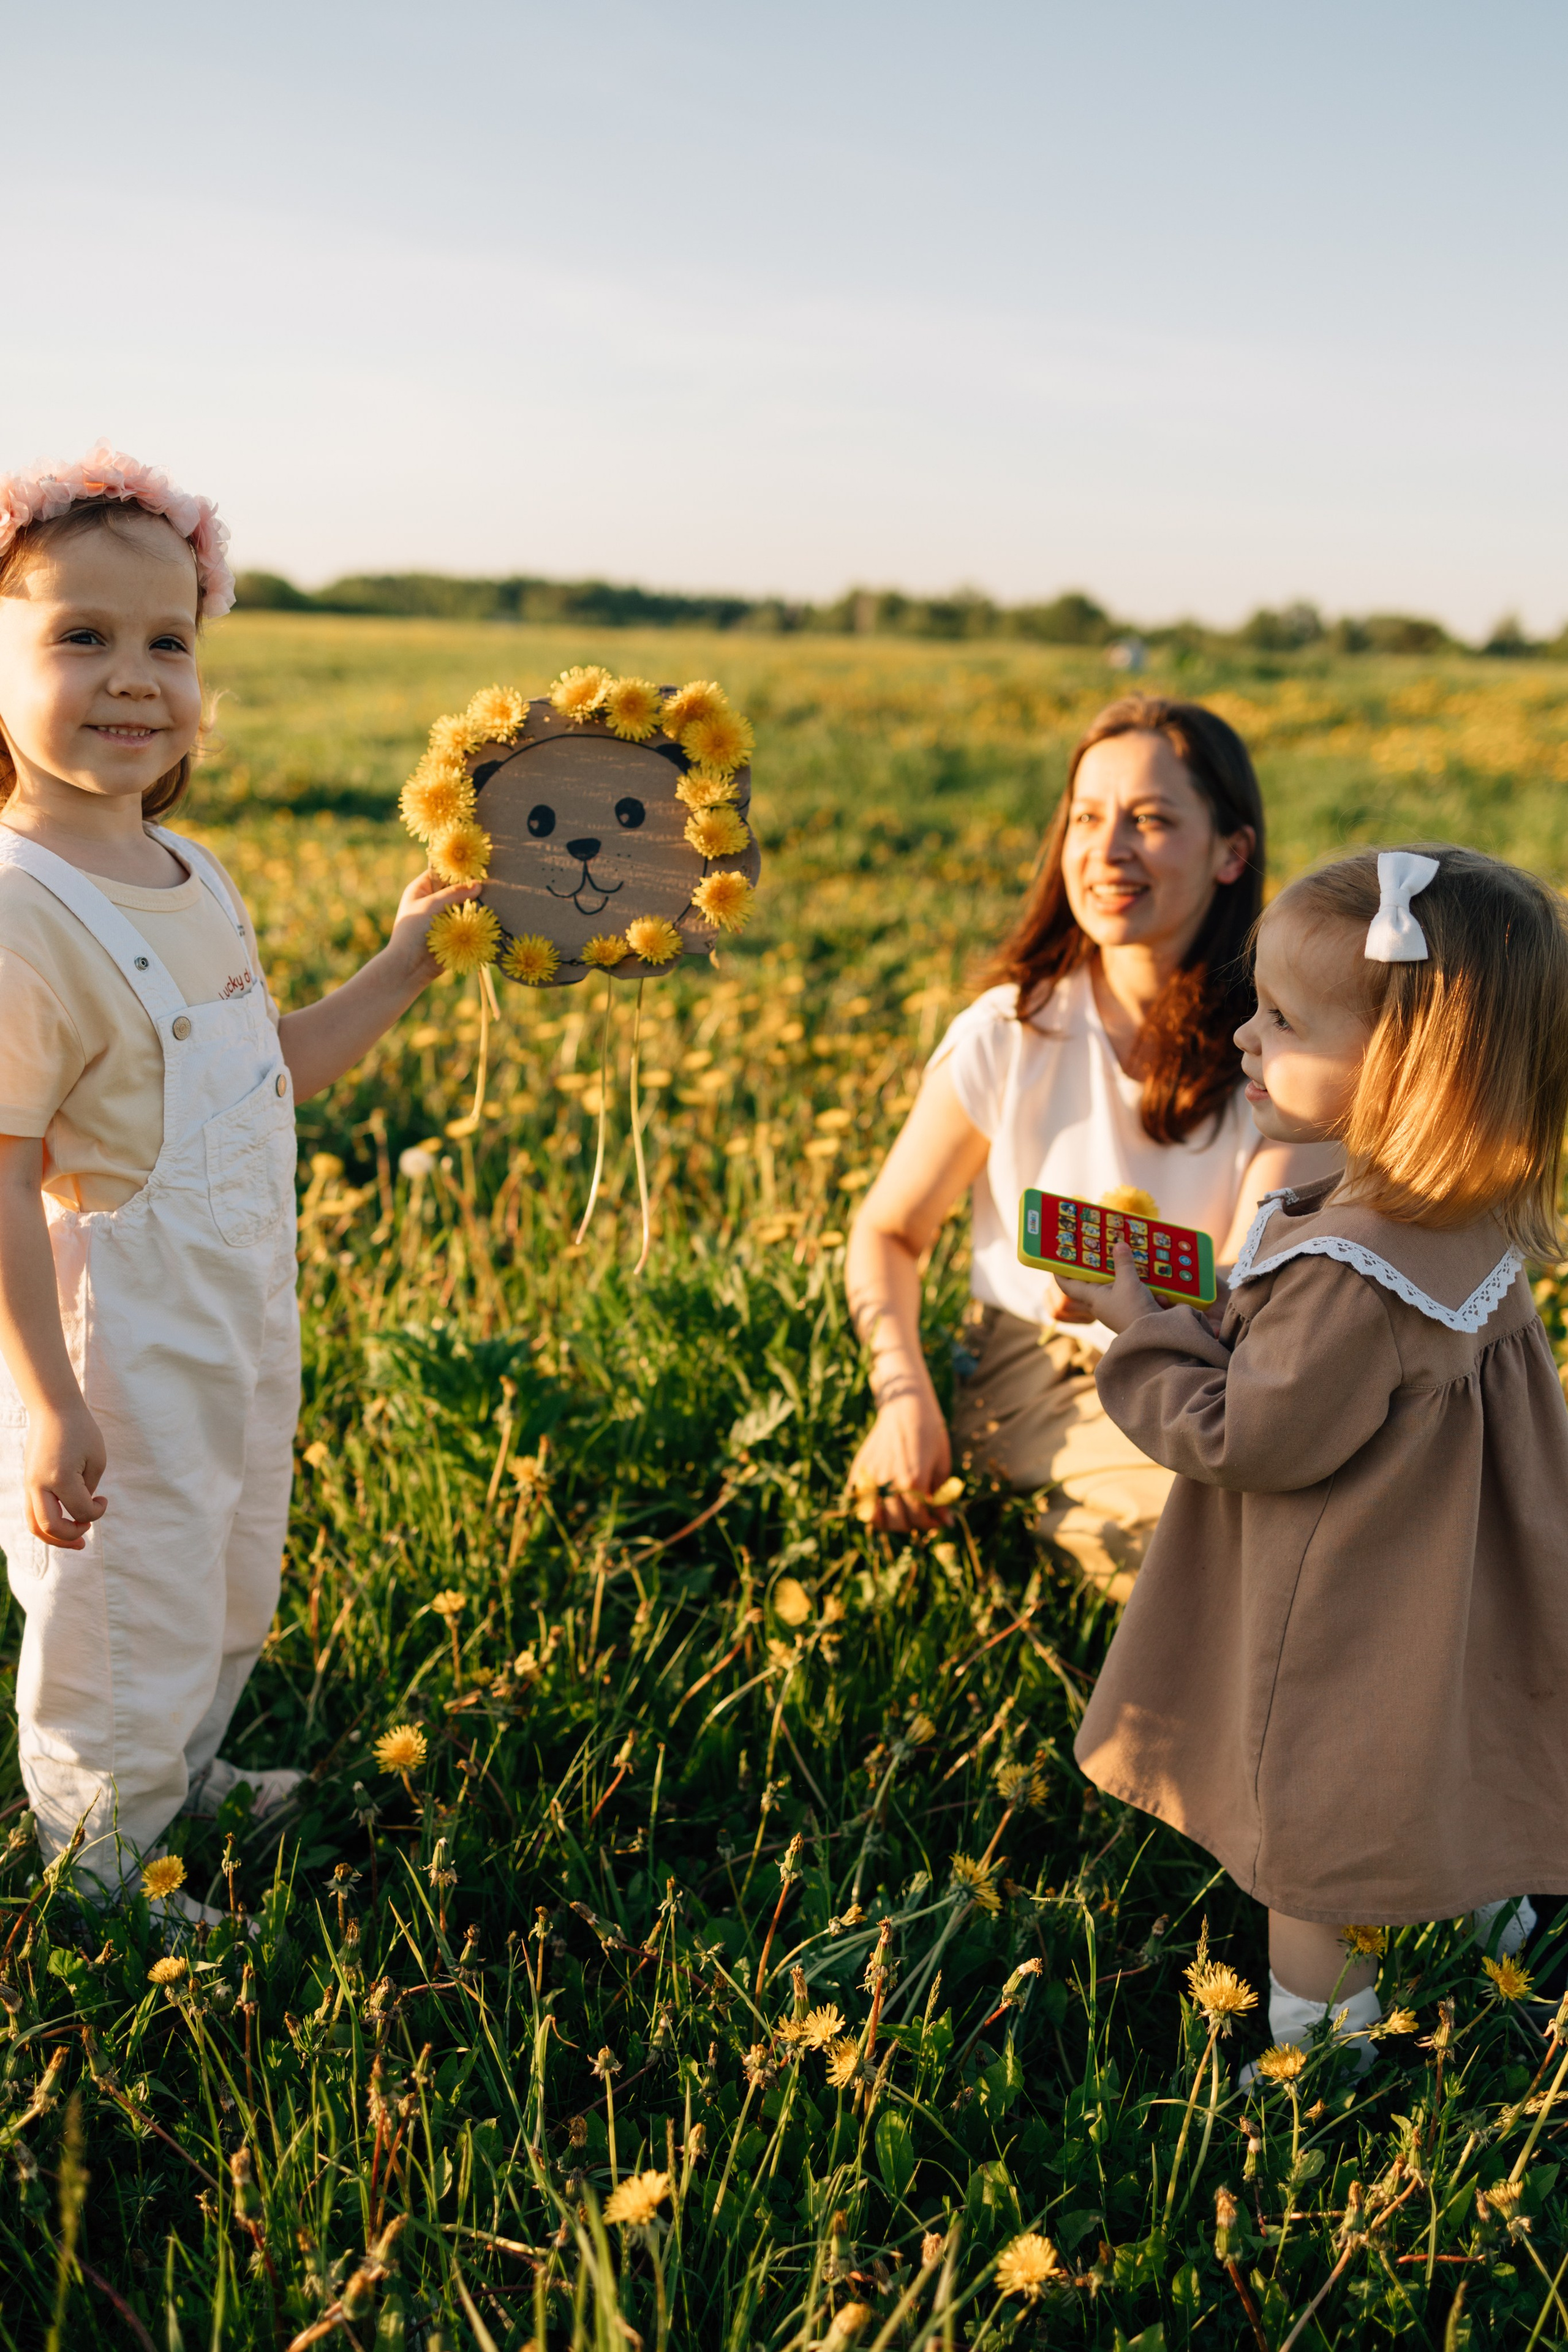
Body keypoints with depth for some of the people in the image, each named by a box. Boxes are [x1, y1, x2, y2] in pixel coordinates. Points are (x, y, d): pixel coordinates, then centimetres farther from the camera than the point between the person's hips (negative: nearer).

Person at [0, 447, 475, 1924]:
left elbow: (267, 1074, 15)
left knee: (230, 1594, 27)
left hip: (244, 1320, 9)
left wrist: (401, 970, 9)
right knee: (127, 1625, 10)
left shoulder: (188, 877, 3)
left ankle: (184, 1774, 53)